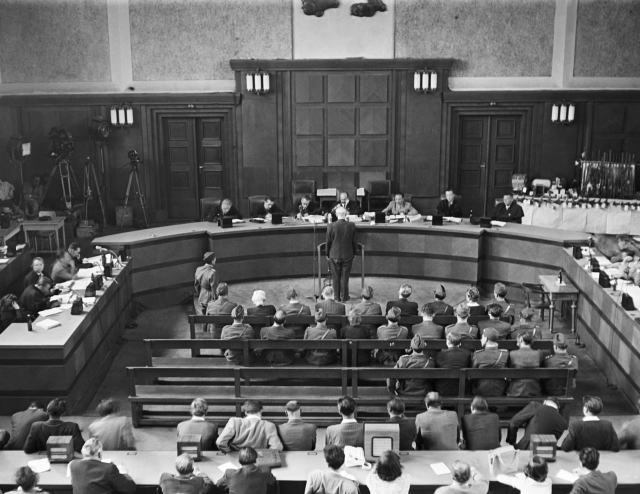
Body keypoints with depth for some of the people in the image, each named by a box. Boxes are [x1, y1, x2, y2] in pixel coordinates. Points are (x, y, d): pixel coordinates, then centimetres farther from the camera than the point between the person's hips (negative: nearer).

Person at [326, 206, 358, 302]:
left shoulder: (331, 226, -12)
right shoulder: (351, 226, -10)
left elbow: (328, 241, -4)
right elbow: (354, 241, -1)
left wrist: (327, 254, 9)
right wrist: (354, 252, 13)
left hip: (334, 255, 0)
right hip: (348, 255, 1)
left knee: (335, 277, 11)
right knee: (345, 277, 9)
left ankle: (337, 297, 17)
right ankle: (344, 297, 16)